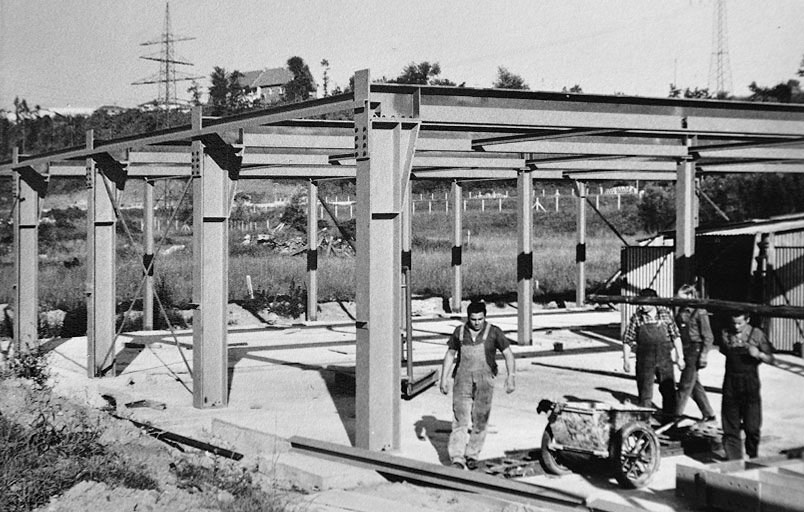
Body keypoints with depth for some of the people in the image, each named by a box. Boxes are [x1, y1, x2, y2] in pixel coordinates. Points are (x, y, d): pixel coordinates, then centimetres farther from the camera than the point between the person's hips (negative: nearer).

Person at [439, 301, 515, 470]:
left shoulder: (494, 332, -1)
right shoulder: (460, 331, 5)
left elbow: (508, 354, -2)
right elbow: (450, 355, 14)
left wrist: (510, 376, -14)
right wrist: (444, 378, 9)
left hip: (484, 381, 0)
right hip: (463, 380, 1)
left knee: (480, 421, 6)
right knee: (460, 419, -8)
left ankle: (472, 455, 22)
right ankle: (457, 459, -11)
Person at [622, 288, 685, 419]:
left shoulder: (666, 314, 3)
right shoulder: (636, 318, -2)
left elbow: (676, 337, 8)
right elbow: (627, 341, 2)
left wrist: (680, 357, 5)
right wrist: (626, 360, -4)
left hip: (665, 359, 1)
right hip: (645, 361, -1)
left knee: (669, 390, 5)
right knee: (645, 393, 1)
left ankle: (670, 418, 18)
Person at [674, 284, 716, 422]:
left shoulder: (700, 312, -11)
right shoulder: (681, 311, 9)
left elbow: (708, 337, -11)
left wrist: (703, 355, -17)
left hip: (695, 350, -8)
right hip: (685, 351, 8)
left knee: (685, 385, -5)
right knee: (694, 385, 13)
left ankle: (676, 415, 0)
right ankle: (708, 414, 23)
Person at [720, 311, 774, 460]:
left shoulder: (756, 334, -2)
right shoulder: (726, 334, 4)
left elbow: (770, 359, 0)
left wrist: (759, 354, -18)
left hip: (750, 385, -2)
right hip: (731, 383, 2)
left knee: (752, 427, 0)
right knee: (731, 426, 0)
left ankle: (753, 457, 23)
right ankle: (734, 460, 4)